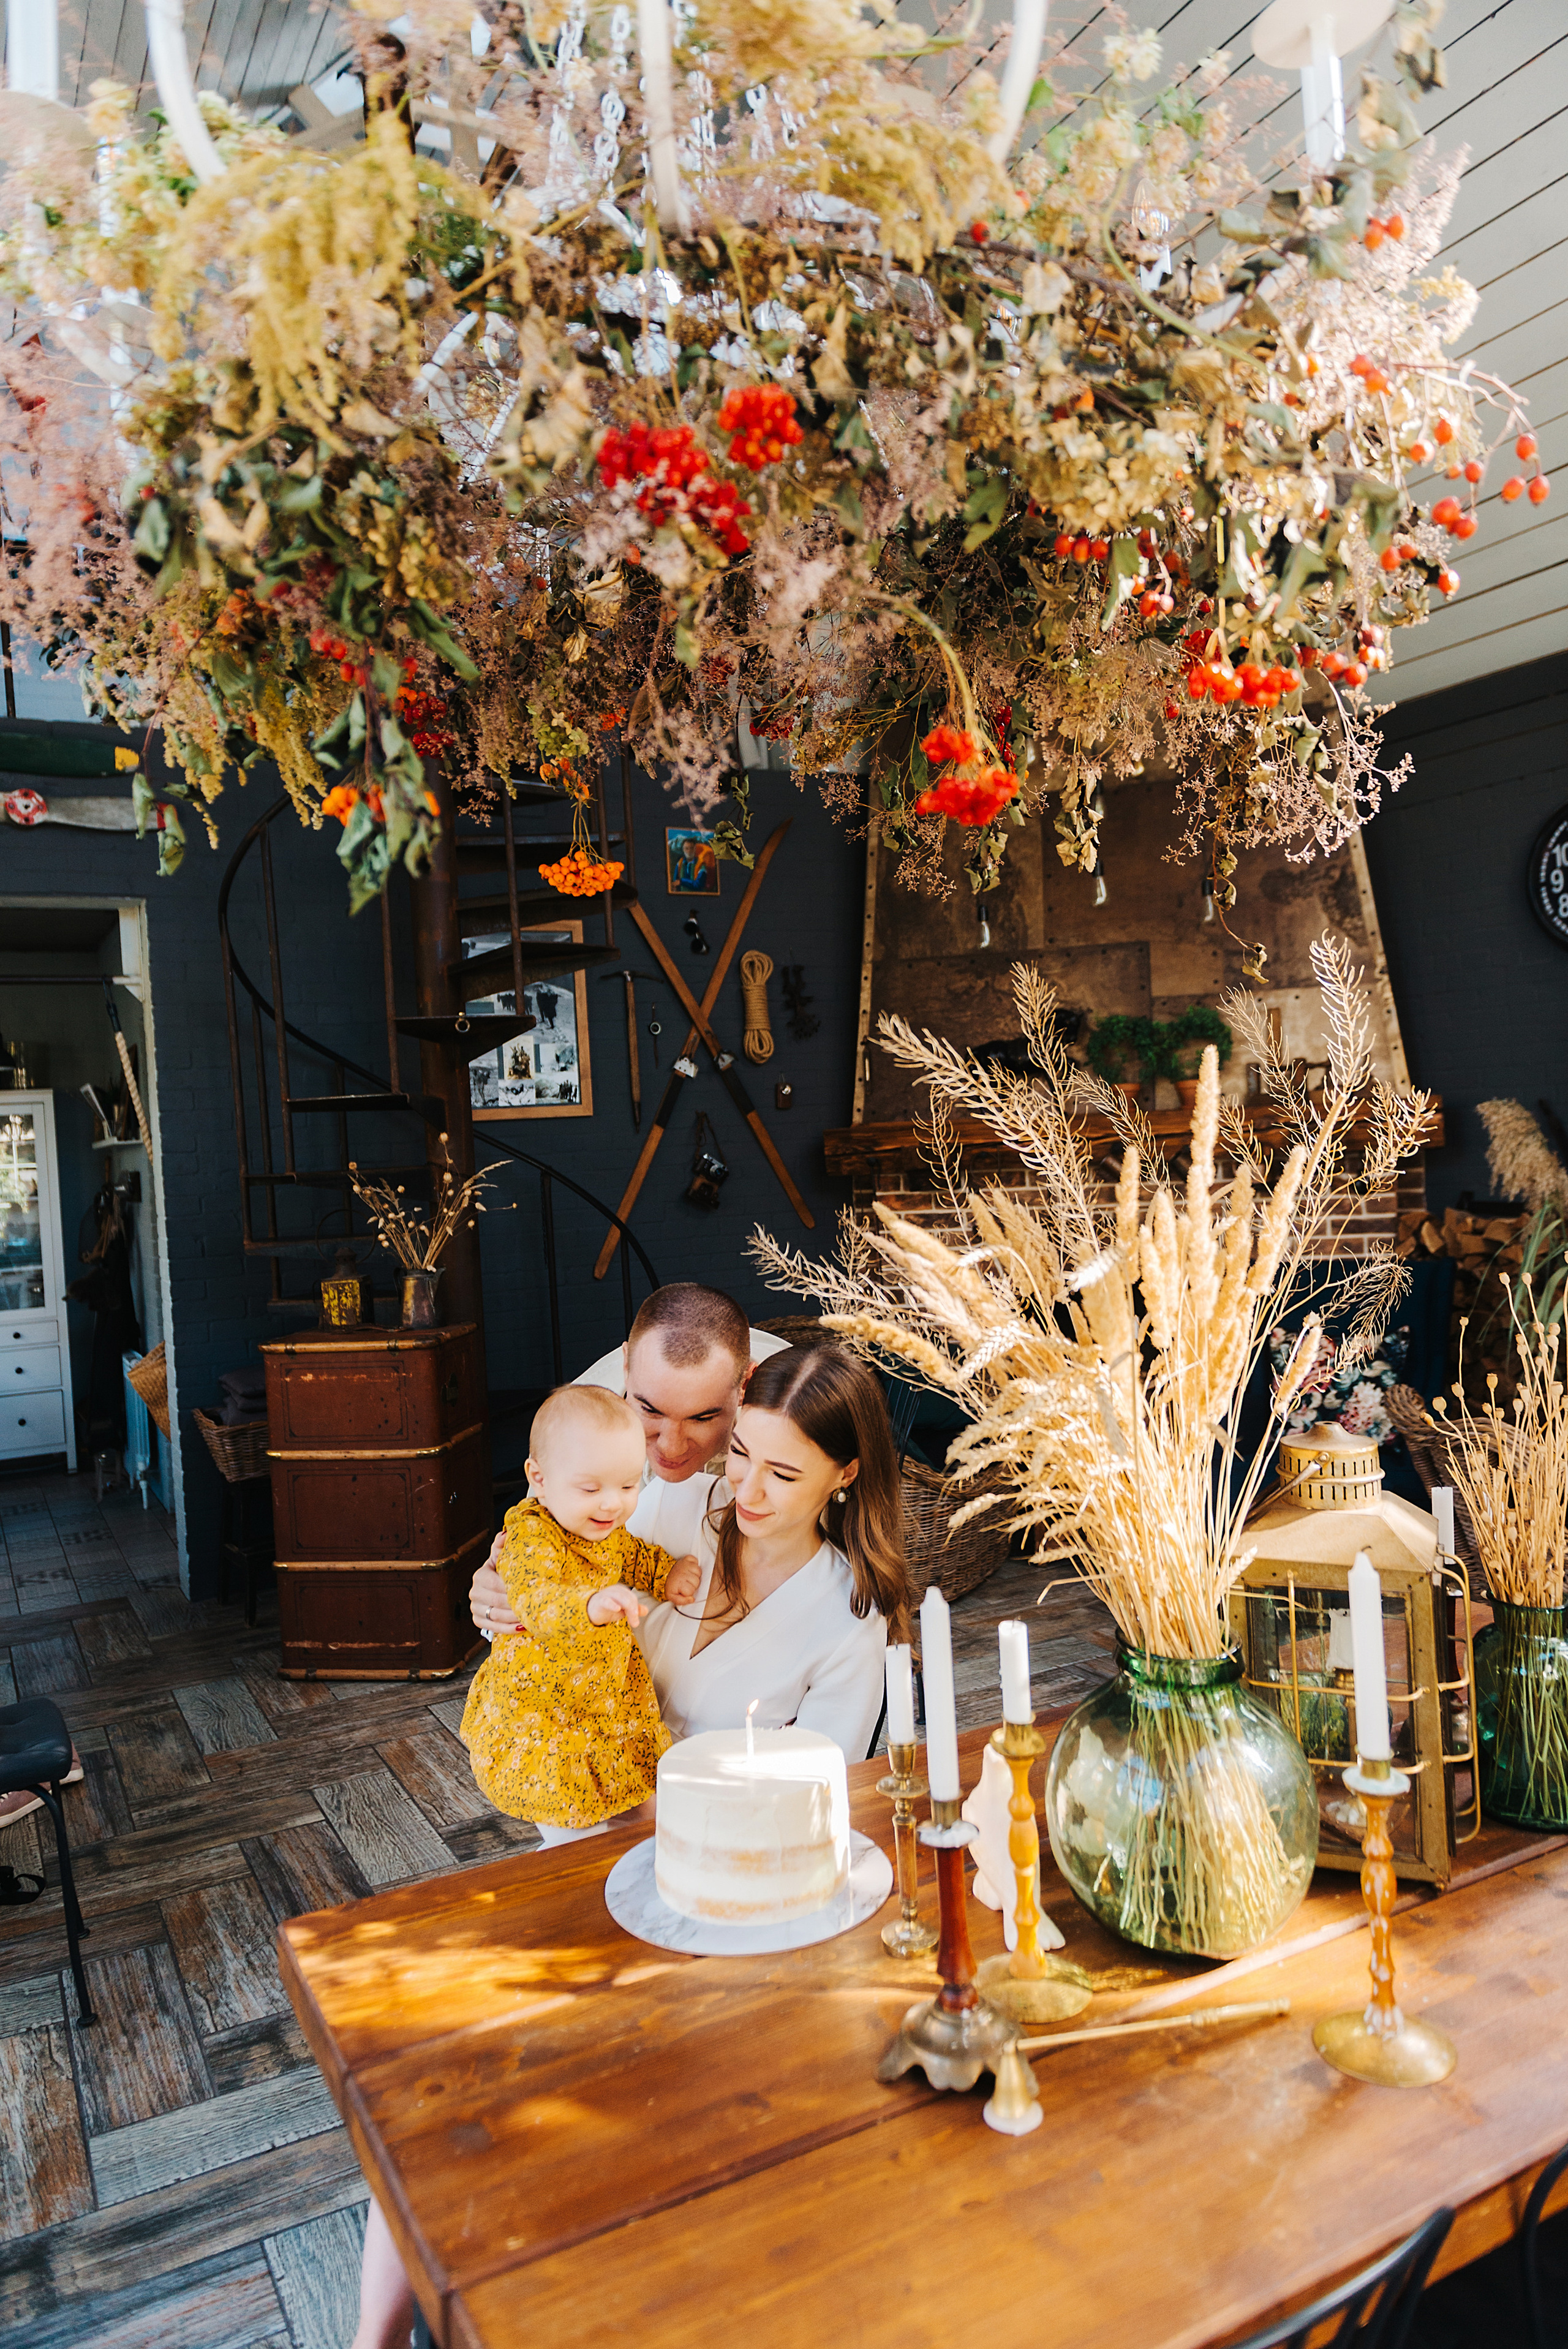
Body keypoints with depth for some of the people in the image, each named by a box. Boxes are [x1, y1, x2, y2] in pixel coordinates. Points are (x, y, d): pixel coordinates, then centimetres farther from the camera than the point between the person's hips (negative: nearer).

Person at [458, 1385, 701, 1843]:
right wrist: (590, 1605, -66)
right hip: (537, 1710, -7)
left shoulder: (605, 1529, -3)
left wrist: (666, 1573, 2)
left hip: (608, 1697, 7)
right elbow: (539, 1601, -47)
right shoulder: (533, 1537, -28)